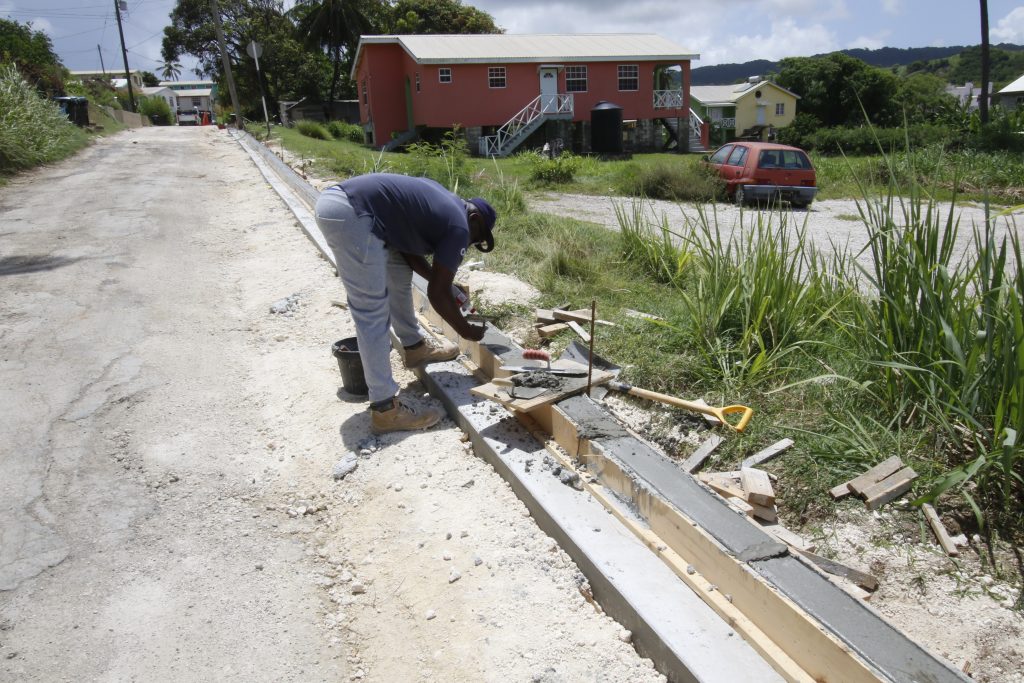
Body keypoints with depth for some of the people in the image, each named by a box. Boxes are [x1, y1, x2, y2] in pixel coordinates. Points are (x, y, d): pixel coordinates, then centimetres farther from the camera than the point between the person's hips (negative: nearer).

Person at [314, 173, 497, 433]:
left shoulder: (441, 202, 23)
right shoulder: (458, 227, -1)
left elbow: (406, 245, 27)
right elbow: (437, 294, 0)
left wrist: (439, 279, 27)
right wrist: (466, 330, 13)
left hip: (335, 198, 11)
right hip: (351, 214, -10)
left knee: (398, 272, 23)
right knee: (372, 312, -8)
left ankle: (414, 346, 40)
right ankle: (385, 408, -4)